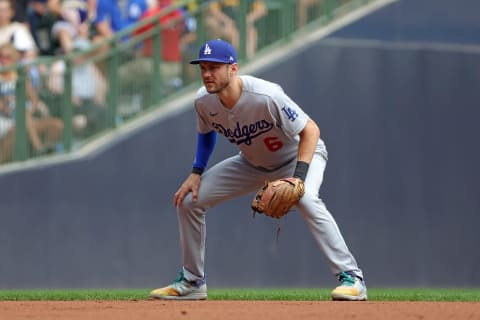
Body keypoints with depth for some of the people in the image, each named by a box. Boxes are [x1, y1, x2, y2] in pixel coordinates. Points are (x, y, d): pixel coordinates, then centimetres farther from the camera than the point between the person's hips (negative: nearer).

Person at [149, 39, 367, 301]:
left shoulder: (266, 97, -37)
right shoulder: (203, 101, -18)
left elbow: (310, 130, -31)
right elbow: (207, 133, 6)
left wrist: (299, 177, -42)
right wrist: (196, 173, -6)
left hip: (298, 155, -6)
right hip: (253, 163, 6)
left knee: (306, 199, -38)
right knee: (189, 199, -1)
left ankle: (351, 277, -33)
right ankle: (192, 282, 15)